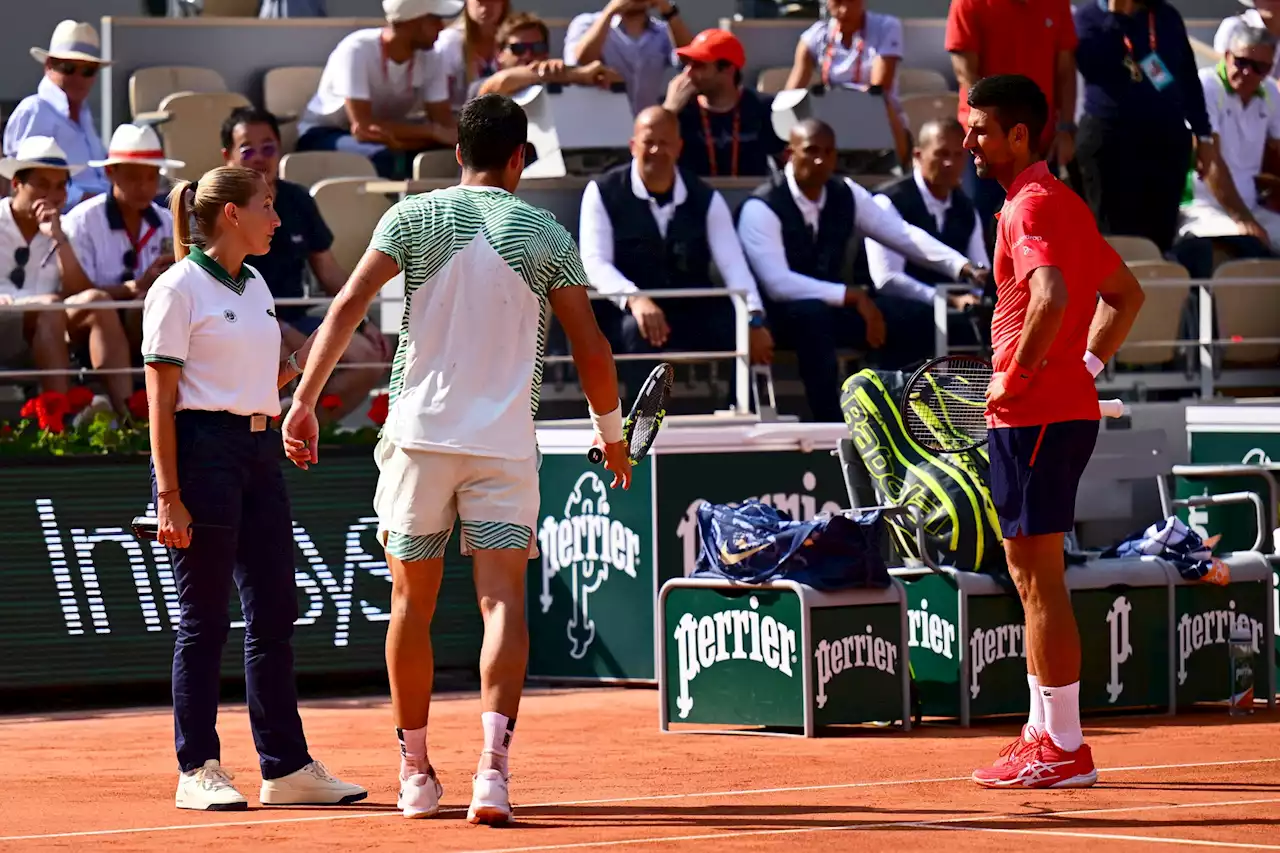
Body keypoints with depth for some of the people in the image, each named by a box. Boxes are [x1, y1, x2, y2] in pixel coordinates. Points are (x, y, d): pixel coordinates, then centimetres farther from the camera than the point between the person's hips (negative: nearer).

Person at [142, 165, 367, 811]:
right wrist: (169, 496, -17)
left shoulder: (255, 286, 16)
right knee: (203, 620, -3)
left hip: (259, 451, 8)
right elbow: (162, 400, -11)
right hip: (203, 450, -8)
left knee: (274, 614, 7)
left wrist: (303, 363, 6)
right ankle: (197, 771, 3)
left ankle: (287, 768, 11)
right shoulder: (179, 289, -8)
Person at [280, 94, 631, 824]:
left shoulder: (414, 217, 3)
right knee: (503, 599, -5)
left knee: (413, 601, 12)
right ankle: (493, 762, -23)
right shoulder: (548, 237, 2)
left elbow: (348, 306, -5)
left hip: (419, 434, 1)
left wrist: (306, 398, -3)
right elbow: (591, 348, 2)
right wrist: (612, 432, 16)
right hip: (506, 443, -1)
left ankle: (416, 770, 20)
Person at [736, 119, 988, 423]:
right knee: (812, 313, -41)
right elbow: (778, 284, -27)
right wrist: (853, 297, -30)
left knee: (917, 318, -12)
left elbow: (903, 235, -3)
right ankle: (832, 429, -35)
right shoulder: (761, 209, -19)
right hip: (781, 314, -6)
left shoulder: (846, 195, 0)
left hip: (834, 305, 6)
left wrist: (963, 267, -18)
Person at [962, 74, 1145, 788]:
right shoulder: (1063, 202, 17)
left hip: (1036, 413, -10)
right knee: (1030, 576, 16)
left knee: (1041, 576, -7)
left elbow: (1052, 298, -32)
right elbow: (1125, 294, 28)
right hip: (1066, 405, 10)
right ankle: (1045, 733, 22)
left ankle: (1065, 751, -5)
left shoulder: (1031, 206, -15)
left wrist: (1016, 377, -20)